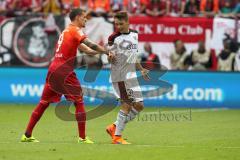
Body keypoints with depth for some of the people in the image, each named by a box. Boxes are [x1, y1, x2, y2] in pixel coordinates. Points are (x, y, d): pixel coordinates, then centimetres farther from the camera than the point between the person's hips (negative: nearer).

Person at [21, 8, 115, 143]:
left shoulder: (67, 31, 22)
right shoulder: (75, 30, -5)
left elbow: (86, 49, 21)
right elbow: (91, 45, -18)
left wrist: (102, 52, 12)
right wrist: (107, 52, -8)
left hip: (53, 70, 9)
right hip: (64, 71, -9)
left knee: (44, 102, 12)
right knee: (79, 102, -1)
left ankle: (27, 135, 11)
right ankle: (82, 138, -2)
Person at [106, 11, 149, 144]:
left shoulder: (134, 35, 11)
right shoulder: (114, 38, -8)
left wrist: (141, 69, 26)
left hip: (131, 76, 8)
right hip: (120, 76, -8)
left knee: (139, 106, 7)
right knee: (126, 105, -12)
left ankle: (114, 127, 14)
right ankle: (117, 137, -6)